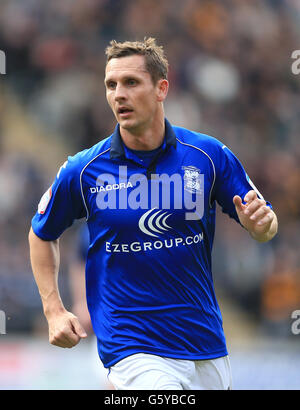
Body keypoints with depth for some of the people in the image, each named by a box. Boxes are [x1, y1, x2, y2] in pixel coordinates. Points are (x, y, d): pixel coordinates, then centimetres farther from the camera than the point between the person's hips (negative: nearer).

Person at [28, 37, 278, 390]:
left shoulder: (209, 155, -2)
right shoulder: (83, 170, -4)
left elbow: (265, 228, 7)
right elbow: (42, 234, 13)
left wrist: (260, 223, -17)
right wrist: (54, 310, 2)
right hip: (131, 349, -3)